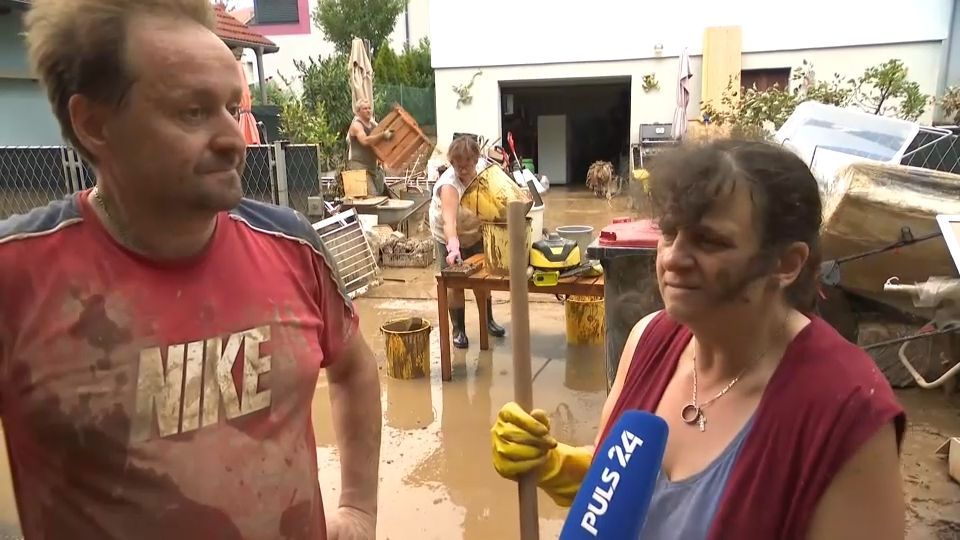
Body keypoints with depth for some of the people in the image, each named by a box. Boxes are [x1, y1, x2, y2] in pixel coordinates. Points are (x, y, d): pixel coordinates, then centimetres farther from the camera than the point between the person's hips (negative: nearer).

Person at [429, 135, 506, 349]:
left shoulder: (483, 167, -18)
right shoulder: (448, 184, -35)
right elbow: (449, 221, -47)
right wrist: (453, 248, -61)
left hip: (476, 232, 5)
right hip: (450, 237, -5)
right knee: (455, 283, -3)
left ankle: (488, 321, 31)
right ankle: (458, 330, 12)